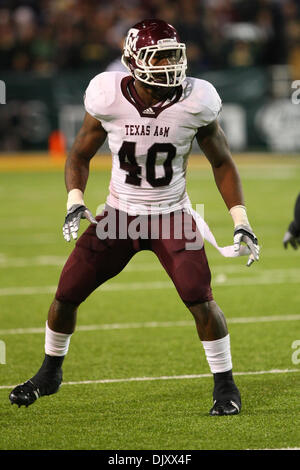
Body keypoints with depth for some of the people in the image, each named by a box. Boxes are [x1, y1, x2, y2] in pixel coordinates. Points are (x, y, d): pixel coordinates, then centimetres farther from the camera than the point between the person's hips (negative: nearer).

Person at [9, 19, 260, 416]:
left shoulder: (194, 103, -16)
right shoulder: (109, 98, -15)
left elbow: (222, 162, -1)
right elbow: (81, 155, 2)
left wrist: (240, 222, -8)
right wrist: (75, 201, -14)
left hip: (173, 216, -1)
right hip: (121, 214, 1)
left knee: (200, 298, -19)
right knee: (66, 294, 0)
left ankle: (225, 384, 1)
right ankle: (50, 374, 27)